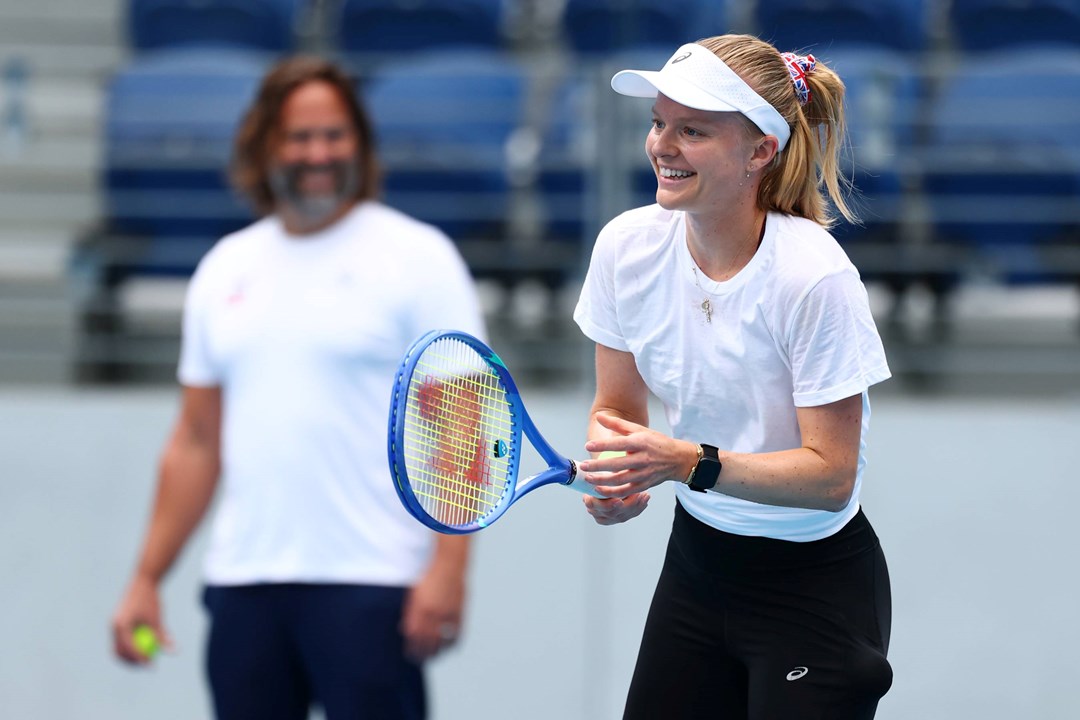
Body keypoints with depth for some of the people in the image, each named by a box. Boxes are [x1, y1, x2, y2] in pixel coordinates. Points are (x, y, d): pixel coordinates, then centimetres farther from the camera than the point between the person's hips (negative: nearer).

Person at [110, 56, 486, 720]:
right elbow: (196, 442, 19)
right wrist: (147, 578, 15)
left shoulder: (417, 256, -1)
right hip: (244, 584, 6)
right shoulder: (226, 268, 15)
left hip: (369, 586, -5)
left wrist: (449, 565, -18)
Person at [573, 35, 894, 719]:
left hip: (815, 586, -5)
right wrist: (610, 476, -16)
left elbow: (830, 474, -21)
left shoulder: (815, 278, -24)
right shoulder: (628, 244, -7)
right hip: (697, 556, 5)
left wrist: (691, 462, -32)